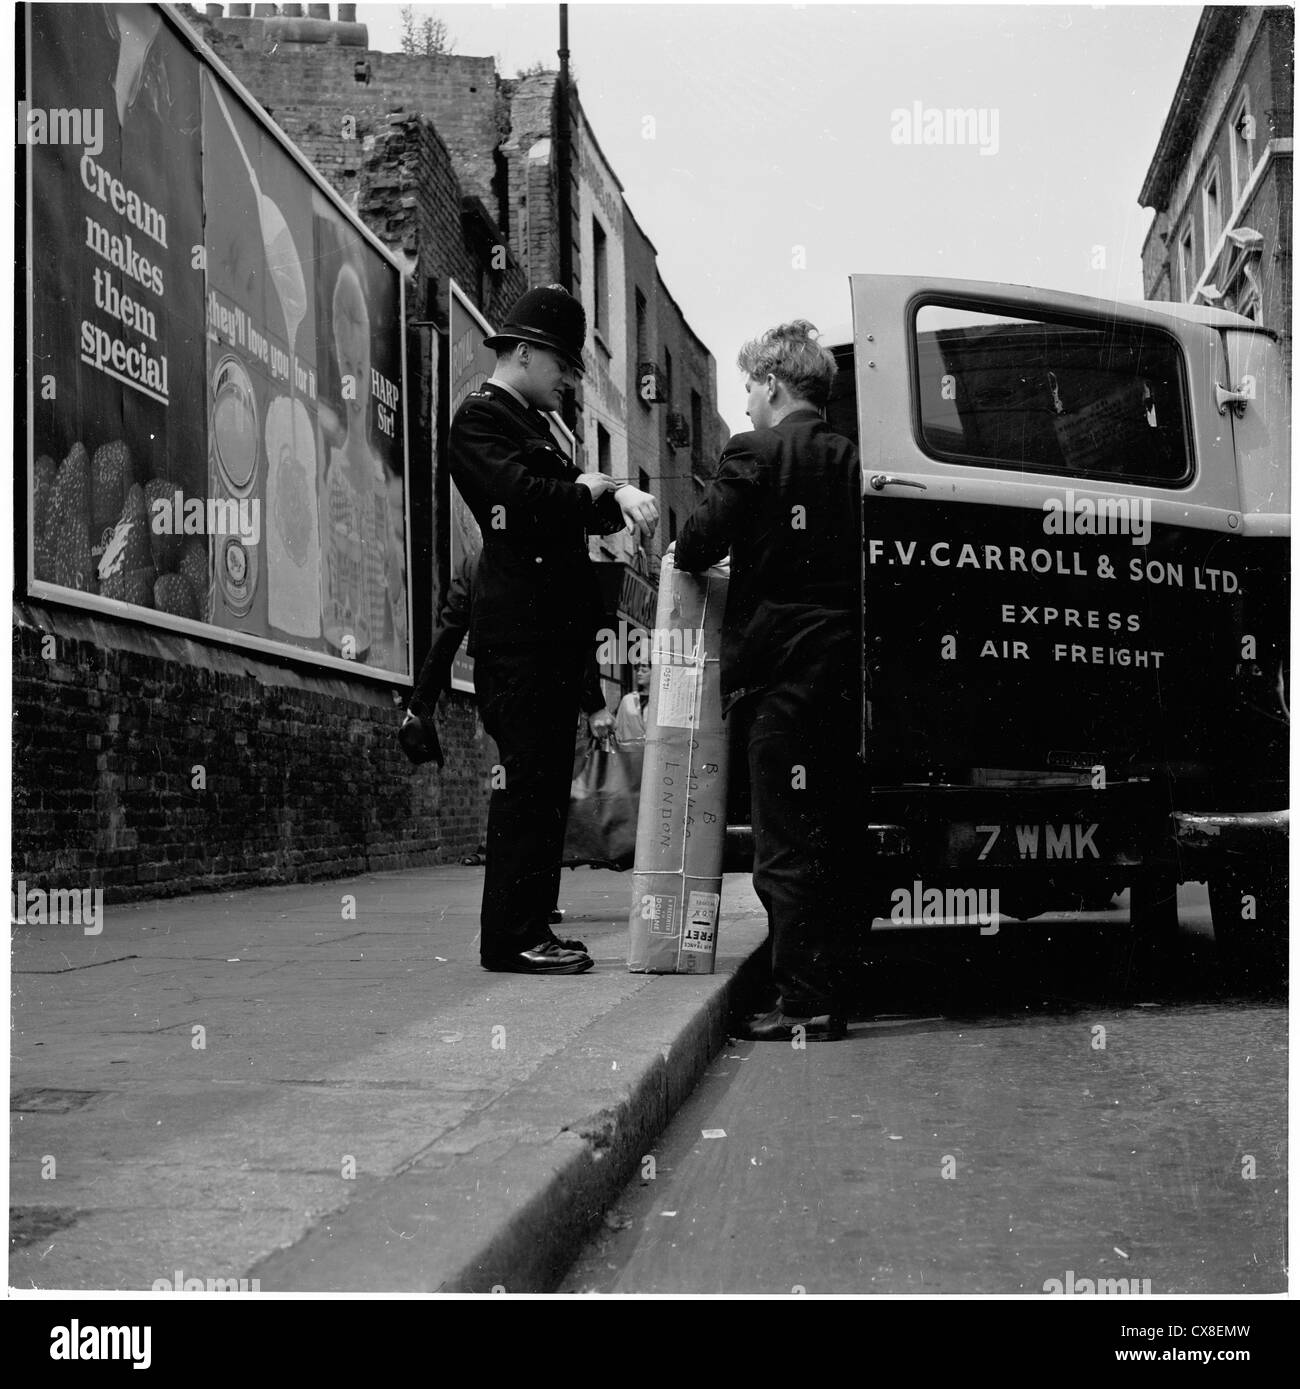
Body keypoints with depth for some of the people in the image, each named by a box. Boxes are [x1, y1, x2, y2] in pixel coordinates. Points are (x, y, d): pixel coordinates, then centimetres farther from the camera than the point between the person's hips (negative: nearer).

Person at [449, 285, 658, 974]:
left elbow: (576, 508, 20)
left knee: (544, 783, 9)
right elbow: (529, 501, -20)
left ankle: (529, 929, 14)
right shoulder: (480, 419, -5)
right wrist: (598, 488, -4)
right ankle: (511, 937, -5)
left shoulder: (531, 424, 25)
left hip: (553, 634, 10)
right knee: (525, 781, -9)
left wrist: (619, 496, -1)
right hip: (517, 636, -10)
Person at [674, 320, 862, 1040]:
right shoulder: (851, 460, 11)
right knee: (835, 838, 12)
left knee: (785, 845, -3)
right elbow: (863, 561, 13)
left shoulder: (753, 455, -7)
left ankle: (803, 1001, -2)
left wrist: (682, 554, 12)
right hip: (844, 668, 7)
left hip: (778, 668, -7)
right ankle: (833, 992, 18)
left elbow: (698, 543, -10)